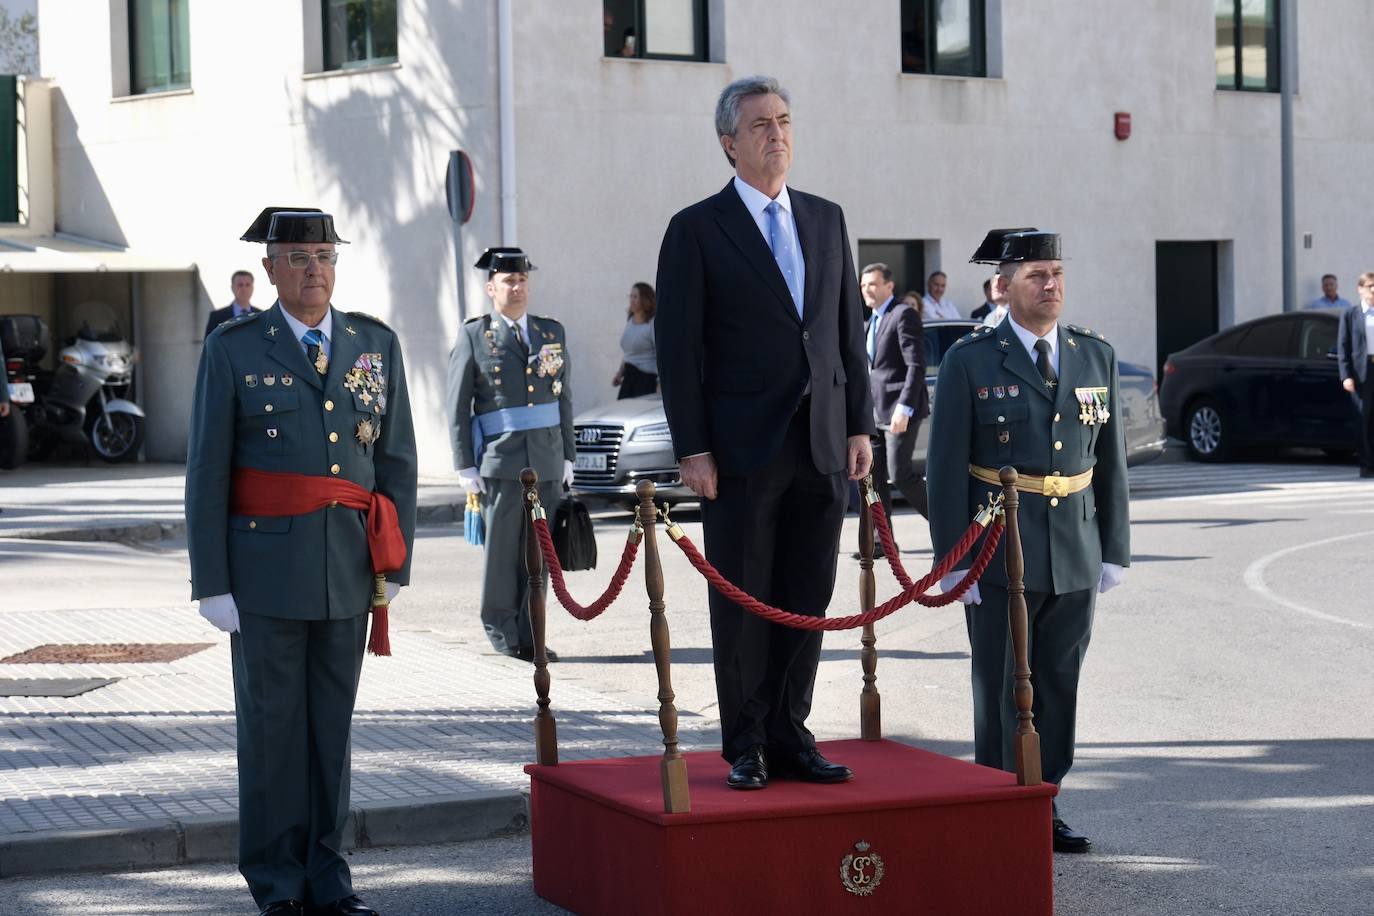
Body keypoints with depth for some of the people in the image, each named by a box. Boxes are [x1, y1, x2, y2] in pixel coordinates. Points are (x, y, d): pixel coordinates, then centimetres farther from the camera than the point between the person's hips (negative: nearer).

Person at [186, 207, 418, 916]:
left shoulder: (377, 345, 8)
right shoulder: (233, 350, -1)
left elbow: (397, 459, 9)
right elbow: (207, 474, -2)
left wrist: (397, 562, 3)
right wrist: (211, 582, -7)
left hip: (350, 569, 3)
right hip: (266, 570, -3)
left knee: (333, 723, 8)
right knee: (271, 724, 2)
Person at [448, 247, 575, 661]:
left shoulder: (552, 332, 14)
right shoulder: (473, 336, 3)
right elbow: (458, 407, 1)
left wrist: (567, 455, 11)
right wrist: (465, 466, -4)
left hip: (547, 462, 3)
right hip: (499, 462, -3)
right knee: (501, 552, -2)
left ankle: (529, 637, 10)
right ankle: (503, 638, 8)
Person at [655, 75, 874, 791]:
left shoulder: (826, 220, 13)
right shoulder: (696, 229, -2)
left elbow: (848, 331, 15)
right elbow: (678, 349, -5)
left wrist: (860, 425, 8)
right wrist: (692, 449, -11)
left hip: (823, 447, 5)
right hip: (744, 449, -4)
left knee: (808, 600, 8)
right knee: (742, 602, 3)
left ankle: (788, 737, 17)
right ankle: (745, 747, 12)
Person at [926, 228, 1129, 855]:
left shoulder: (1096, 356, 8)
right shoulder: (970, 362, -4)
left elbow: (1110, 462, 10)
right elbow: (946, 468, -6)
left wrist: (1115, 550, 6)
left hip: (1076, 560, 4)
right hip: (1000, 560, -4)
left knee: (1060, 688, 8)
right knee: (1002, 692, 2)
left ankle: (1044, 810, 17)